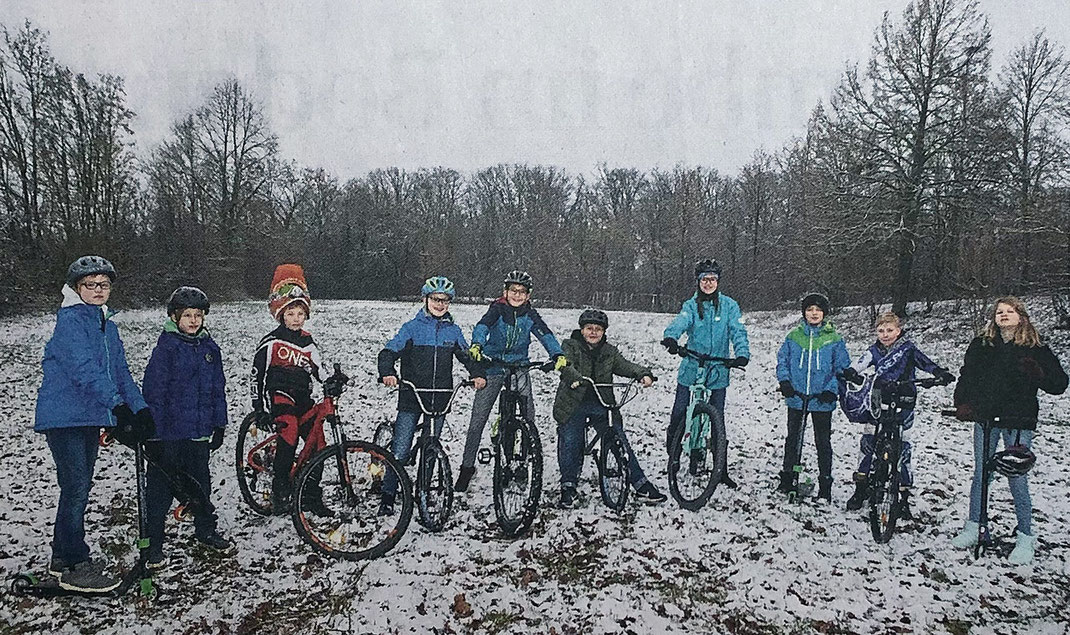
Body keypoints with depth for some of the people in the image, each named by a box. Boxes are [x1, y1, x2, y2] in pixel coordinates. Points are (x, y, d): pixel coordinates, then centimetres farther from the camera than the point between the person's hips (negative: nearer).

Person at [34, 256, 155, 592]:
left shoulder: (107, 325, 13)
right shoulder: (70, 321, -12)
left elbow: (121, 372, 10)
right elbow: (84, 369, -25)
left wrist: (141, 409, -2)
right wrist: (118, 406, -33)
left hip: (90, 417, 8)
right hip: (64, 416, -8)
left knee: (78, 488, 15)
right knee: (77, 489, -7)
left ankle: (63, 556, 28)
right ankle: (75, 568, 2)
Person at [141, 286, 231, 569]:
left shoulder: (209, 348, 7)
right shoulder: (166, 347, -10)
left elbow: (218, 389, 13)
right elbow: (153, 391, -12)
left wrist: (219, 425, 12)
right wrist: (153, 432, -14)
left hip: (199, 433, 5)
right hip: (168, 432, -5)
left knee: (201, 483, 18)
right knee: (160, 489, 4)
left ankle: (205, 529, 34)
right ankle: (153, 545, 15)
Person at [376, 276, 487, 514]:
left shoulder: (453, 330, 9)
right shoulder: (412, 327, -1)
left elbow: (466, 355, 15)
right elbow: (389, 352, -5)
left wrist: (477, 374, -4)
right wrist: (387, 373, -24)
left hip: (440, 398, 3)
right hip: (411, 397, -3)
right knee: (400, 450, -4)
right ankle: (388, 495, 6)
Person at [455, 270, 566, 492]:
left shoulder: (530, 314, 0)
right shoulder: (497, 309, -8)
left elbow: (545, 334, -14)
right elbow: (482, 326, -25)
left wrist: (558, 355, -33)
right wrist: (476, 345, -47)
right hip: (493, 367, -2)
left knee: (528, 415, -11)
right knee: (478, 419, -2)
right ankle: (467, 467, 12)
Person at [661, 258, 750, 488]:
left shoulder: (729, 305, 1)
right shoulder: (691, 306, 1)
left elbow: (738, 331, -10)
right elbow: (680, 322, -19)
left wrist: (742, 353, -30)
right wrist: (671, 338, -42)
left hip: (718, 370, 0)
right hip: (691, 368, 0)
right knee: (679, 413, 1)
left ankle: (721, 469, 16)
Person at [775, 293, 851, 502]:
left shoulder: (834, 339, -1)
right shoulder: (793, 336, 4)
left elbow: (842, 367, 1)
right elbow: (782, 361, 10)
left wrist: (831, 390, -10)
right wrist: (784, 381, -5)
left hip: (822, 401, -2)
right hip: (796, 398, 2)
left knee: (823, 442, 5)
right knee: (793, 439, 11)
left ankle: (825, 486, 14)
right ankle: (788, 479, 22)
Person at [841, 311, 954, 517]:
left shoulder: (908, 348, -2)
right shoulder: (875, 350, 4)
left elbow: (925, 362, -15)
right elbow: (862, 362, -13)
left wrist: (941, 373, -36)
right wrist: (851, 371, -35)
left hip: (902, 402, -2)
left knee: (903, 447, -2)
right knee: (867, 442, -2)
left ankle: (904, 497, 9)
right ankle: (860, 488, 13)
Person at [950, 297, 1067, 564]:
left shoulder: (1035, 348, -2)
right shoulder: (981, 345, 5)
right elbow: (967, 377, 7)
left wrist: (1037, 373, -22)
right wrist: (963, 404, -6)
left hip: (1018, 422, -2)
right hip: (985, 418, 3)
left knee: (1017, 480, 0)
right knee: (980, 476, 10)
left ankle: (1025, 537, 15)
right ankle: (973, 527, 22)